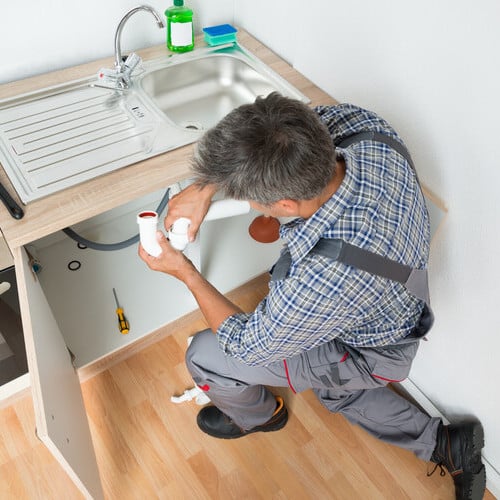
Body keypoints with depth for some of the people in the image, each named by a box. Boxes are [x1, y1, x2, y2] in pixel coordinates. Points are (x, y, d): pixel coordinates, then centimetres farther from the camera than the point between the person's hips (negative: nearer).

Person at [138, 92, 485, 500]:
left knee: (204, 356, -2)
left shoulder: (323, 279, -46)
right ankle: (447, 444, 34)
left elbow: (247, 345, -26)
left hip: (364, 352, -7)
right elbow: (298, 131, -10)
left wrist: (185, 272, -15)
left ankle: (258, 416, 31)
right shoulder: (368, 130, -30)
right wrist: (204, 187, -19)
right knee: (336, 392, 35)